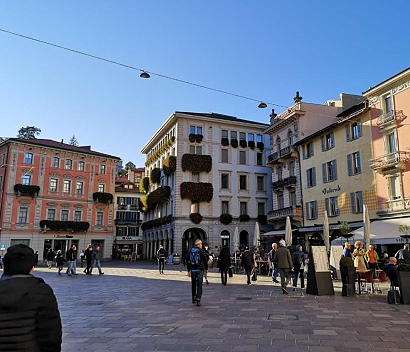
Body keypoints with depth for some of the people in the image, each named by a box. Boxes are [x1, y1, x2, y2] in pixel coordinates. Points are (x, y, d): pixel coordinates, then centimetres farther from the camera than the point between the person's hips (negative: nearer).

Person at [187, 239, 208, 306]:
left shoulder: (191, 251, 7)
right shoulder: (201, 251, -5)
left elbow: (188, 261, 5)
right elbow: (205, 260, -1)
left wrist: (188, 270, 8)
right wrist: (206, 269, 11)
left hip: (193, 270, 4)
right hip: (200, 270, -4)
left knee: (193, 284, 16)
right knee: (199, 285, -3)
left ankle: (194, 298, 28)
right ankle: (198, 300, -11)